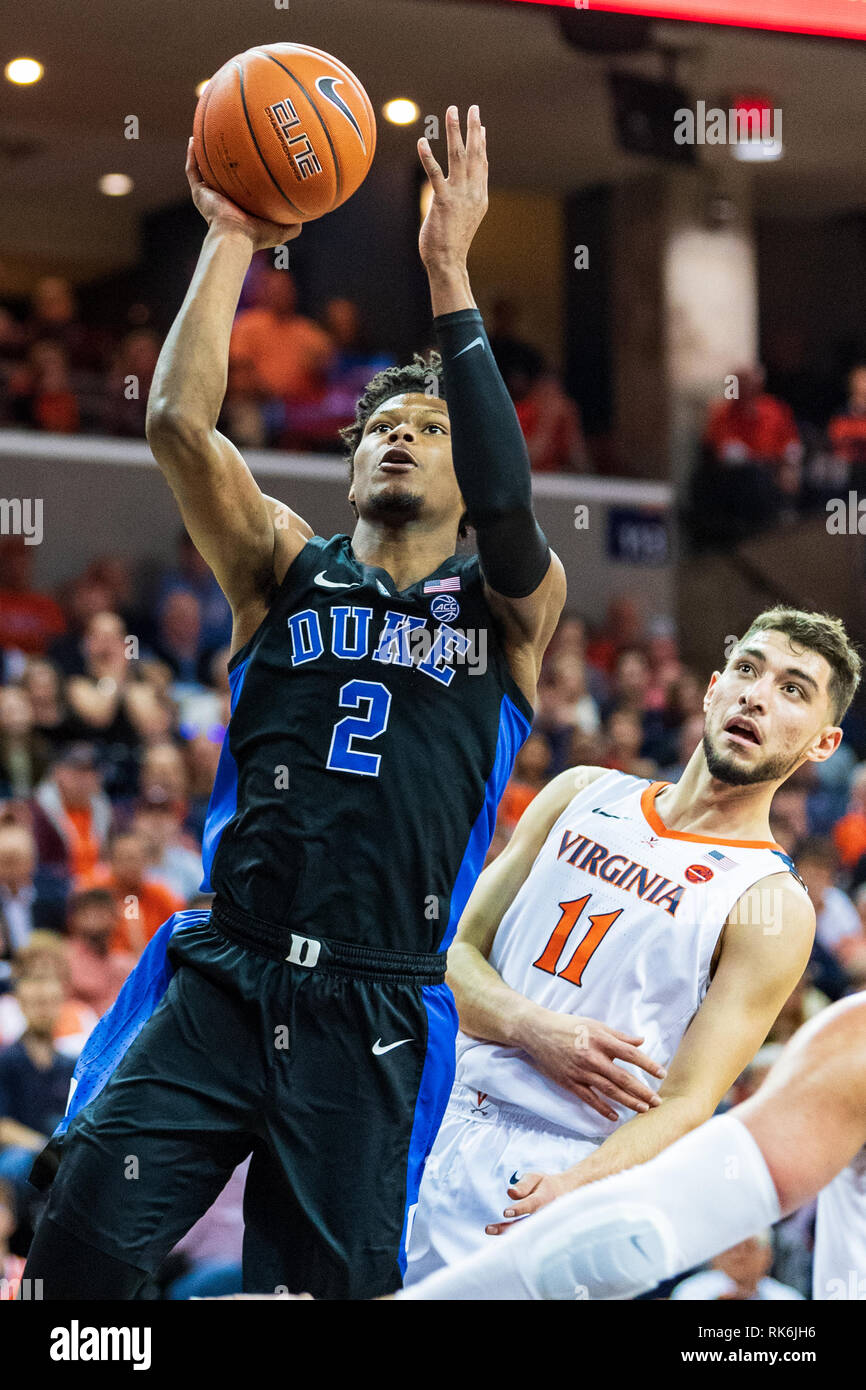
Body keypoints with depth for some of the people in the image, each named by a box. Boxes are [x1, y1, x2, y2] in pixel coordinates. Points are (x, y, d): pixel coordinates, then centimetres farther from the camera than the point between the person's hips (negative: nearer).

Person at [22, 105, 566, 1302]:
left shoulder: (506, 609, 9)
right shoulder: (287, 569, 13)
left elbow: (506, 505, -14)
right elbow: (178, 422, -2)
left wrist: (450, 279, -15)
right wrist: (232, 240, -5)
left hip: (375, 1021, -1)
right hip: (220, 981, 1)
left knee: (331, 1284, 1)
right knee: (80, 1247, -14)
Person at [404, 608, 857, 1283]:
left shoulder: (776, 906, -4)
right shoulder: (583, 795, 11)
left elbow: (684, 1104, -11)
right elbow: (457, 955, 10)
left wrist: (577, 1187, -29)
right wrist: (533, 1029, -11)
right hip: (448, 1146, 4)